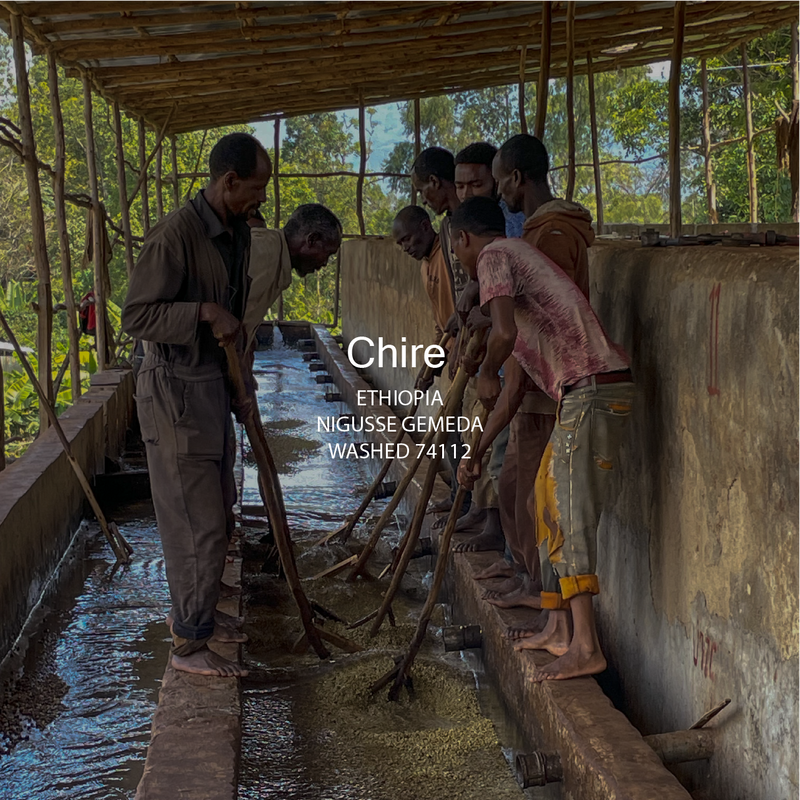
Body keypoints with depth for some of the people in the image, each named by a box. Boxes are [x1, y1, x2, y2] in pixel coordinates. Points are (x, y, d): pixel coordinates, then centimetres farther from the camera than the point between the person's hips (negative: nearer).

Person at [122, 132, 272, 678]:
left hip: (213, 388, 9)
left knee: (215, 515, 18)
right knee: (198, 523, -4)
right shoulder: (175, 235, -21)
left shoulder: (238, 232, 8)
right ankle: (189, 646, 8)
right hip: (177, 392, -9)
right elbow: (137, 315, -19)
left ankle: (191, 614, 35)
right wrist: (205, 313, -29)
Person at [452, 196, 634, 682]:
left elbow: (503, 332, -22)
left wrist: (486, 373, 0)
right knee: (550, 501, 16)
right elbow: (514, 390, 29)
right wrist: (477, 450, 32)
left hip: (594, 391, -10)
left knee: (570, 514, -10)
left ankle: (586, 647, -9)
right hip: (586, 394, 10)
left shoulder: (494, 257, -1)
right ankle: (559, 630, 22)